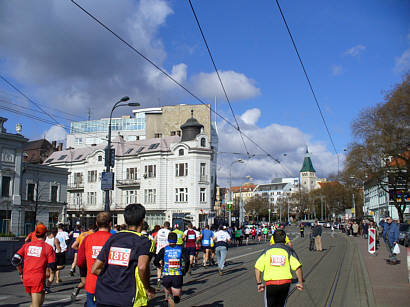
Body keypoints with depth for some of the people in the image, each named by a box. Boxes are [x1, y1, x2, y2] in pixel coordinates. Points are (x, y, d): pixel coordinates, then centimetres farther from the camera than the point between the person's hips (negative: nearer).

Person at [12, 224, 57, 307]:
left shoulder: (27, 245, 9)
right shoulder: (48, 247, -3)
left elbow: (15, 260, 4)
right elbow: (52, 266, -6)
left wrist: (21, 273, 17)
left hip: (26, 278, 6)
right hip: (38, 279, -6)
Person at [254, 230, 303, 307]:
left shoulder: (267, 251, 7)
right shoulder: (289, 251, 4)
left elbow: (257, 268, 1)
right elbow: (297, 267, -8)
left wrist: (259, 283, 8)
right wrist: (300, 282, 2)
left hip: (270, 283, -1)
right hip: (285, 283, 1)